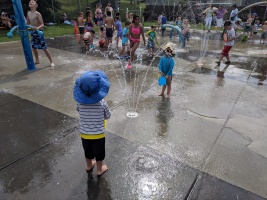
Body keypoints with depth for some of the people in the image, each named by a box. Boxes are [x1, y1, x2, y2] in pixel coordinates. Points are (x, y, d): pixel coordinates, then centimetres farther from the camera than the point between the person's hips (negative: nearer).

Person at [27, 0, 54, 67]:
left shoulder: (37, 13, -12)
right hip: (33, 32, 7)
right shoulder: (28, 13, 7)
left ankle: (51, 61, 6)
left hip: (39, 32, -7)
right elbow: (27, 23, 16)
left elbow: (42, 24, -17)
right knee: (34, 47, 10)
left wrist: (37, 28, -35)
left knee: (44, 48, -5)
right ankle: (37, 60, 27)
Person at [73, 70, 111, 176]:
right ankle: (99, 169, 42)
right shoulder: (102, 102, -22)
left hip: (84, 134, 3)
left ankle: (89, 166, 52)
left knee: (88, 151, 27)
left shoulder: (80, 102, -16)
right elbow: (108, 116, -7)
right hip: (98, 135, -3)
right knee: (99, 152, 21)